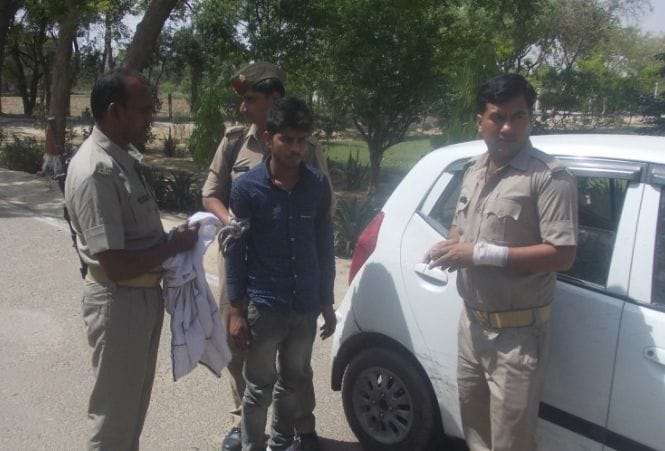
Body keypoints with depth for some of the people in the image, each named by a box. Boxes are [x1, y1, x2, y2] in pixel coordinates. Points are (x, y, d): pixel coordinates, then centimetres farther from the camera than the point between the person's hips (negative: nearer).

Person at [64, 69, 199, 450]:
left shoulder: (123, 157, 6)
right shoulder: (95, 172, -24)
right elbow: (116, 265, -27)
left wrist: (172, 240, 0)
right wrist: (175, 245, -16)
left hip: (146, 295, 9)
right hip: (119, 302, -9)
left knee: (135, 402, 24)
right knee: (114, 411, 8)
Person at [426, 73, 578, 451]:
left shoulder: (550, 177, -17)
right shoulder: (474, 171, 9)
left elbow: (562, 254, -22)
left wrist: (482, 253, -25)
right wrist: (451, 247, -1)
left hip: (518, 334, -7)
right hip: (472, 323, 8)